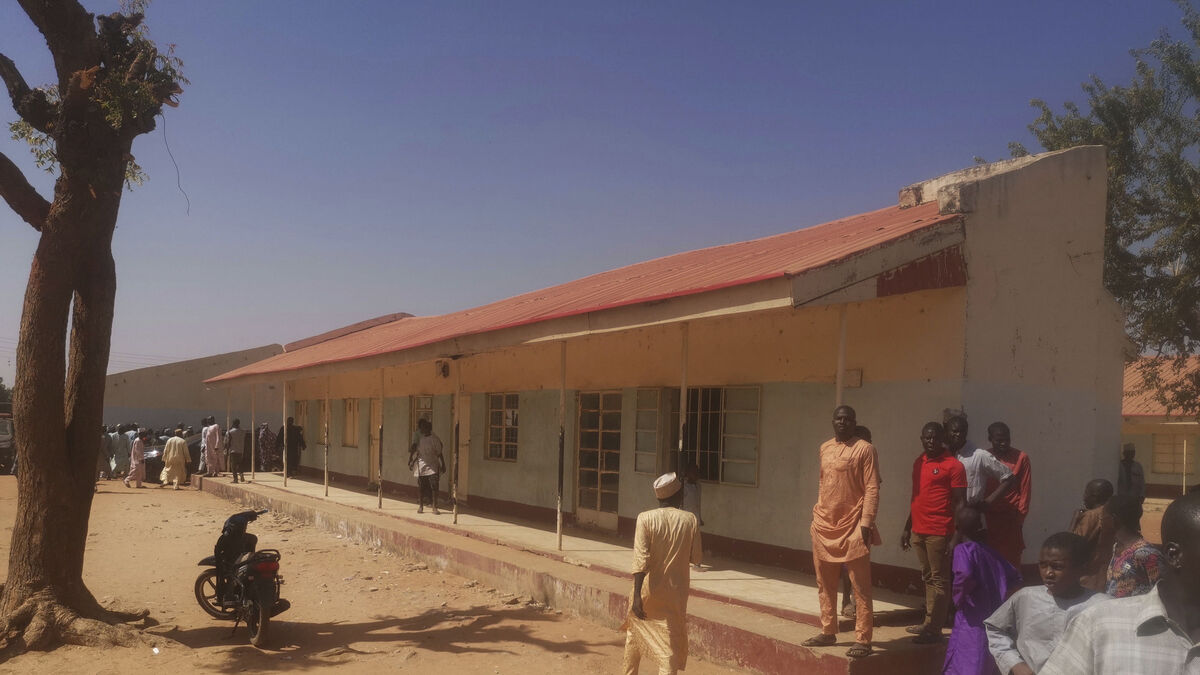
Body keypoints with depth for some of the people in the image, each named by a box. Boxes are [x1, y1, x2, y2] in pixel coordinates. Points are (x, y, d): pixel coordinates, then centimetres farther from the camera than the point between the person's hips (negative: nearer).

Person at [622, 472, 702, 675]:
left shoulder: (645, 518, -11)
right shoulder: (690, 521, -7)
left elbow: (640, 559, -17)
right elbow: (696, 558, 0)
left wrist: (637, 595, -17)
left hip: (648, 590, 0)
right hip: (675, 595, 0)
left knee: (634, 634, 23)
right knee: (670, 645, 3)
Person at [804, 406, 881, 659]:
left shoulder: (864, 449, -7)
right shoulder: (824, 449, 13)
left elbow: (872, 489, -11)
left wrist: (866, 524, -17)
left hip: (852, 527, -6)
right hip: (824, 526, 7)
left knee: (860, 587, -2)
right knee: (825, 585, 13)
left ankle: (863, 639, 3)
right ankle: (827, 632, 24)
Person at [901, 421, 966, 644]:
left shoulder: (953, 465, -8)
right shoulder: (918, 463, 14)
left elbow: (960, 503, -10)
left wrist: (955, 537, -15)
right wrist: (907, 529, 21)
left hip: (938, 532, -7)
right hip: (918, 531, 7)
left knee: (937, 580, -2)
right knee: (928, 578, 14)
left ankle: (934, 629, 1)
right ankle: (928, 623, 22)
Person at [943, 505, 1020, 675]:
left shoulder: (963, 549, -11)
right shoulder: (991, 551, 10)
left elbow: (965, 575, -30)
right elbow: (1015, 577, 18)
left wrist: (958, 595, -13)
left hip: (972, 619, -7)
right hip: (994, 615, 7)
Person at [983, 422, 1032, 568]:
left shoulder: (1021, 458, 1)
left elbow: (1025, 490, 2)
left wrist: (1019, 516, -2)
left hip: (1011, 518, -2)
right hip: (989, 517, 2)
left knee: (1011, 559, -2)